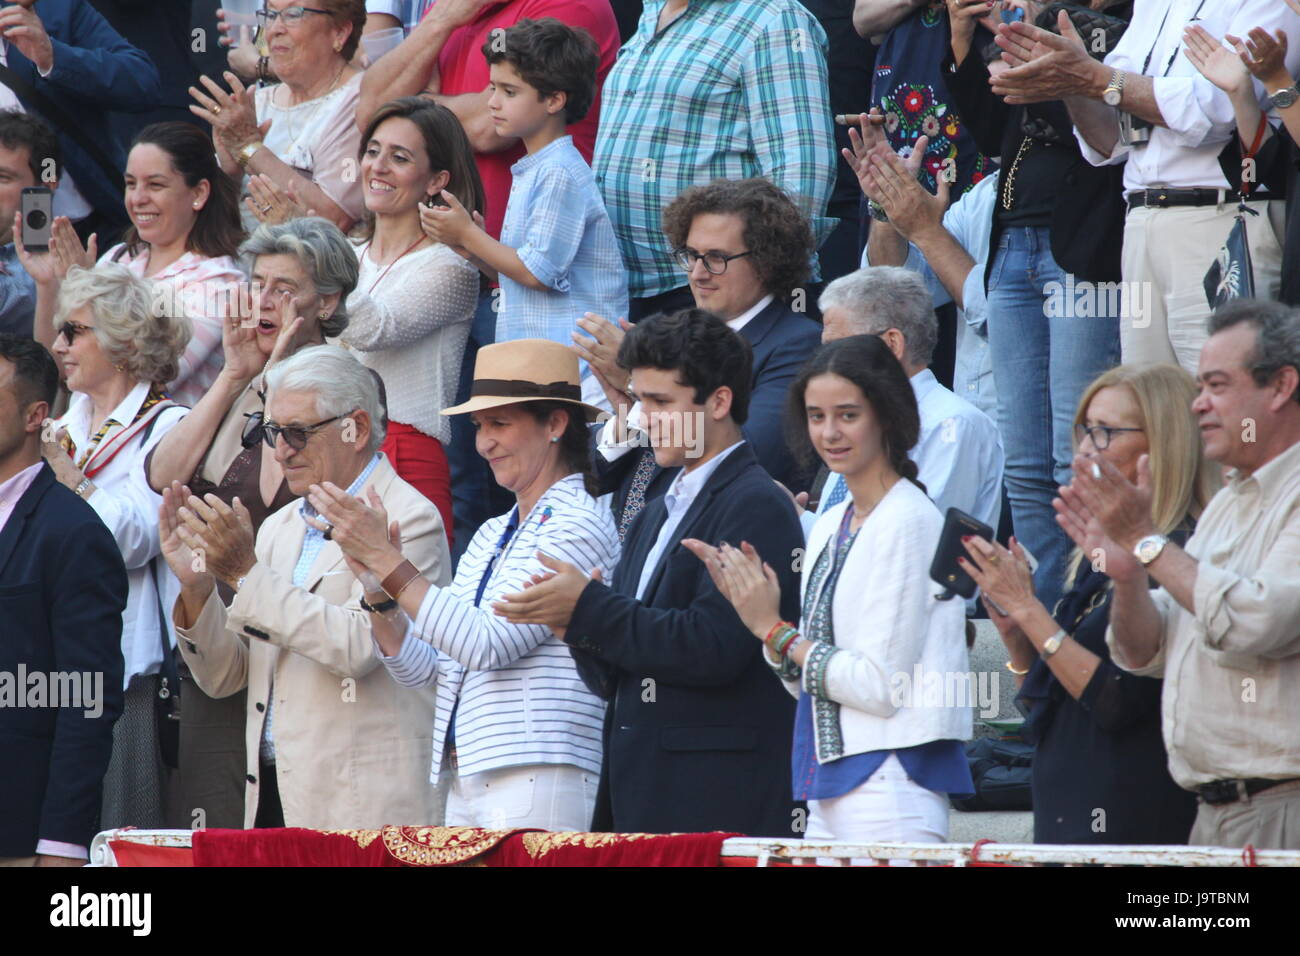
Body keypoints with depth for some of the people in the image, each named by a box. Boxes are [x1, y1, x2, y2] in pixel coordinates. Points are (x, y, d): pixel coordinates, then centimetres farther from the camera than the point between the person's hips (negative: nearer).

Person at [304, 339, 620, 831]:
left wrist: (389, 560, -14)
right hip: (464, 784, 7)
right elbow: (422, 669, 17)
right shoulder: (492, 536, 19)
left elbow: (489, 643, -16)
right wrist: (372, 578, 3)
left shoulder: (579, 526, -6)